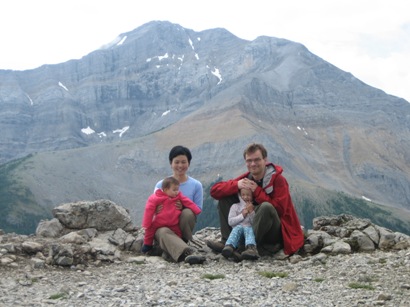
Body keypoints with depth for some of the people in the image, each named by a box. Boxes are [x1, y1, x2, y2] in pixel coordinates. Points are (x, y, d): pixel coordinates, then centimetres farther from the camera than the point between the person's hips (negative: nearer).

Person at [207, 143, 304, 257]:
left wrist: (257, 191, -22)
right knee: (225, 199, -2)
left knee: (266, 207, -37)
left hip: (277, 233, -5)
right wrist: (236, 185, -21)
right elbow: (214, 190, -4)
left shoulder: (278, 180, -12)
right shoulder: (246, 178, 1)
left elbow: (279, 210, -25)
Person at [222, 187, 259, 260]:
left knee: (249, 229, -35)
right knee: (237, 228, -34)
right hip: (238, 226, 1)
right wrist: (242, 215, -5)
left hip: (249, 227, -1)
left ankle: (251, 248, -66)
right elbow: (230, 222, 3)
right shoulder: (235, 206, 13)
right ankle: (229, 246, -61)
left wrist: (252, 212, -7)